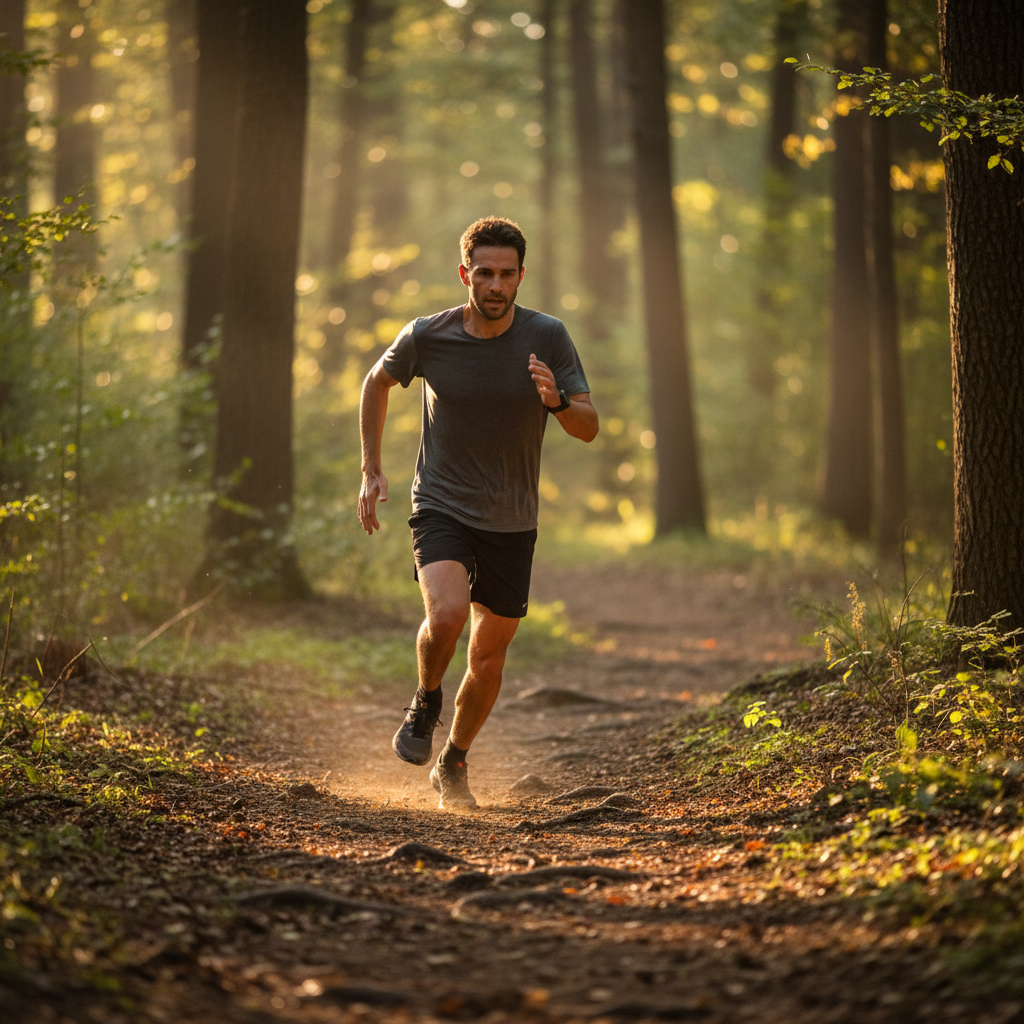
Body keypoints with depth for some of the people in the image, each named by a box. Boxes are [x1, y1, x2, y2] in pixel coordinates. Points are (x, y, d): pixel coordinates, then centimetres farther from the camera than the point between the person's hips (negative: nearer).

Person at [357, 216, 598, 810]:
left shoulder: (547, 338, -9)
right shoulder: (427, 337, -10)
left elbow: (589, 428, -7)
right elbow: (377, 383, 10)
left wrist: (556, 401, -29)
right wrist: (372, 470, 6)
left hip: (512, 522, 2)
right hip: (442, 508, -2)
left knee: (490, 656, 9)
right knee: (447, 614, -28)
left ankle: (454, 763, 34)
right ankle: (426, 703, 3)